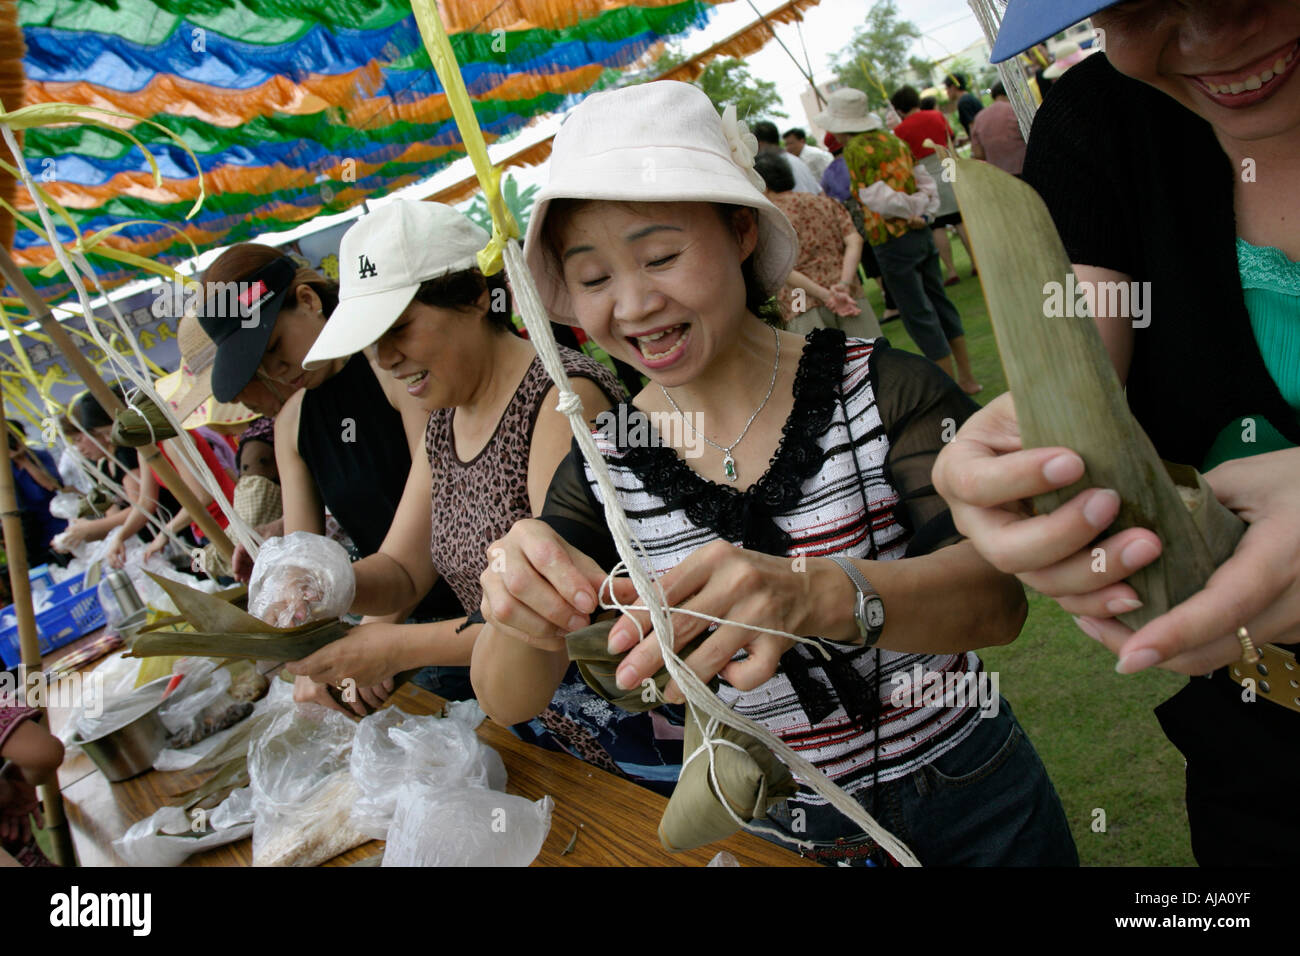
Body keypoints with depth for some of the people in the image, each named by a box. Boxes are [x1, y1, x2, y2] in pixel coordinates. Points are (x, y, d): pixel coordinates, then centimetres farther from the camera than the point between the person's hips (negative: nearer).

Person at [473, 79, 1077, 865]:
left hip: (973, 809, 0)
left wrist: (818, 594, -47)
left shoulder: (882, 388, -16)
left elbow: (1000, 595, -27)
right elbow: (509, 703, -13)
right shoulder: (601, 471, -11)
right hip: (777, 831, 1)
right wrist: (522, 618, -36)